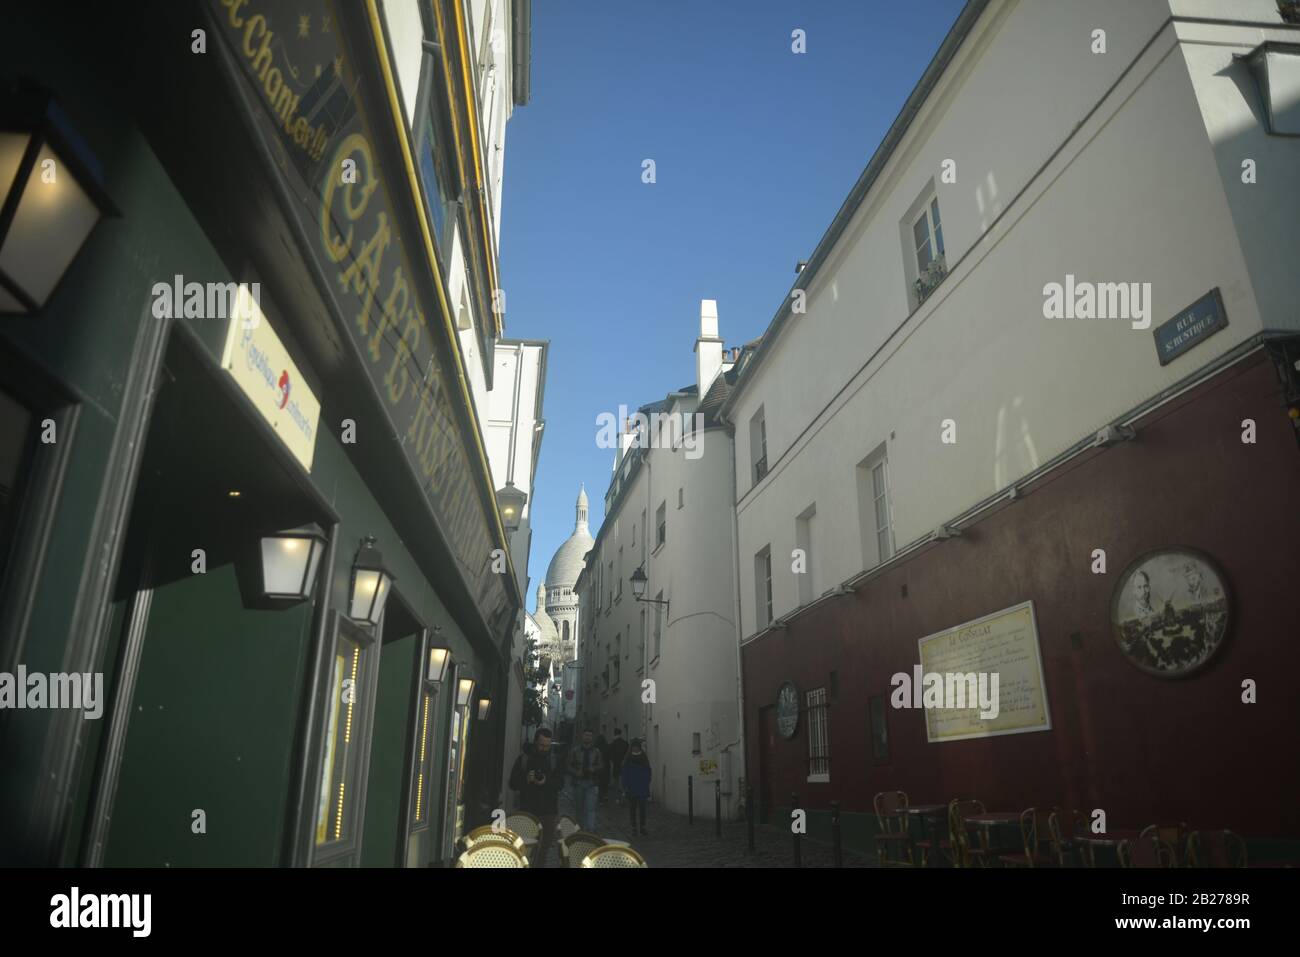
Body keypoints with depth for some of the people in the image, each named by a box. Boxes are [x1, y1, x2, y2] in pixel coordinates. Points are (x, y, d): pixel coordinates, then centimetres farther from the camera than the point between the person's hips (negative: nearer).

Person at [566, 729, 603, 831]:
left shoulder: (596, 752, 5)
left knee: (590, 808, -11)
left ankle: (590, 830, -15)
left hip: (592, 784, -1)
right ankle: (581, 828, 27)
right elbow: (569, 766, 3)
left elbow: (600, 766, 9)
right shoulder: (574, 751, 4)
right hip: (578, 783, 1)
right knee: (579, 808, 10)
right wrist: (576, 772, -15)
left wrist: (594, 769, -12)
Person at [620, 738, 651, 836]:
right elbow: (624, 773, -1)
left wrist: (647, 784, -1)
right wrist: (625, 786, -6)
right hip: (631, 788, 0)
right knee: (632, 808, 6)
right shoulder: (628, 758, -1)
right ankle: (634, 827, 13)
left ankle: (643, 827, 11)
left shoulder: (644, 757, 2)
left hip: (642, 788, 1)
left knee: (642, 807, 4)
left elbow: (648, 772, 5)